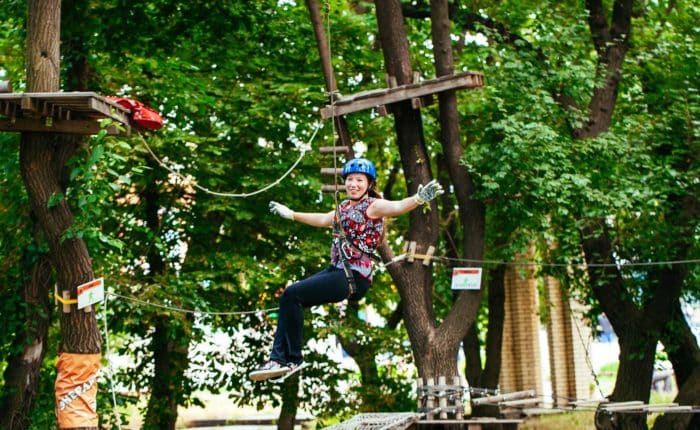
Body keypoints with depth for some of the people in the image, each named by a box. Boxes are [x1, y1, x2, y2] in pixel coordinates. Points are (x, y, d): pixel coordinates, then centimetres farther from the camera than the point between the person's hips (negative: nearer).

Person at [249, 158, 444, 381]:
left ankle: (293, 358, -7)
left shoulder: (373, 206, -7)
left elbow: (397, 206, -28)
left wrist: (418, 199, -49)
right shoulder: (344, 206, 17)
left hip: (354, 277, -9)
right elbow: (323, 220, 36)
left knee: (292, 295, -17)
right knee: (289, 297, 4)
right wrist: (291, 214, 46)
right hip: (335, 270, 9)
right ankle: (279, 357, 3)